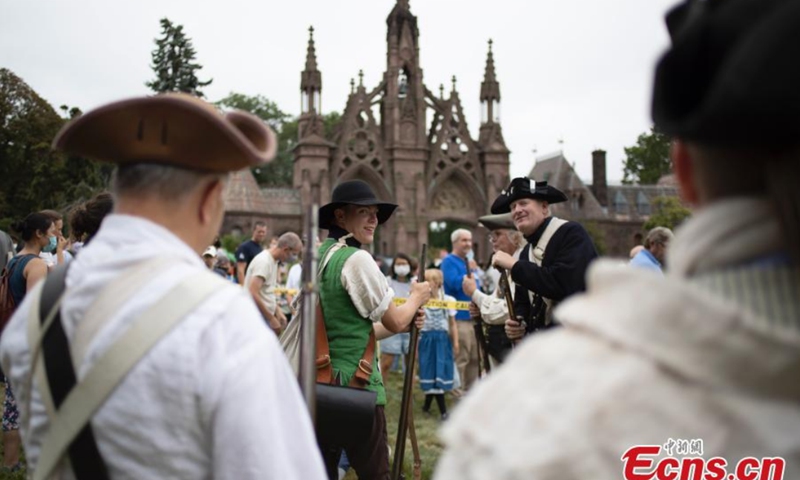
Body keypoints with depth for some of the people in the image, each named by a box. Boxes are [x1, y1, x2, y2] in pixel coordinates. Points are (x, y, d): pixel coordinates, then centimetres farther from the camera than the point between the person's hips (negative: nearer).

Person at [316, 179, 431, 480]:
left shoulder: (319, 256, 10)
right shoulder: (357, 259, -15)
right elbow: (395, 322, -9)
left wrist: (405, 323, 12)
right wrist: (417, 297, 10)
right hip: (355, 384, -8)